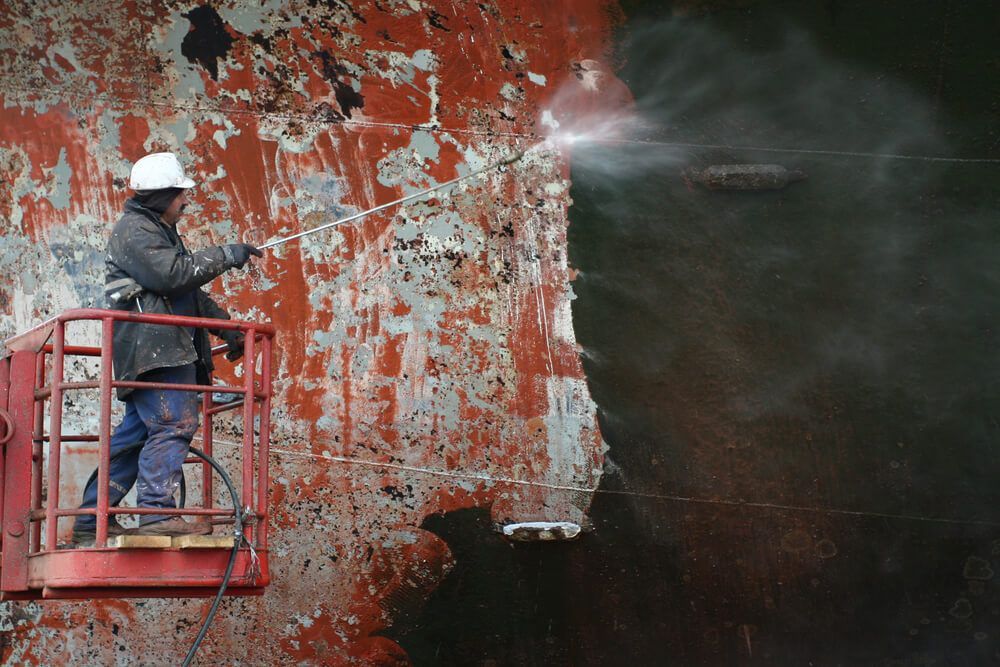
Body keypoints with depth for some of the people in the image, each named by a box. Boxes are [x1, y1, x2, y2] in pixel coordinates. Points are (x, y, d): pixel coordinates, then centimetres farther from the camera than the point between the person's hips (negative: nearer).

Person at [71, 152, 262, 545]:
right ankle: (156, 513, -21)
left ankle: (91, 521, 9)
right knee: (174, 423, -17)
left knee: (137, 433, 8)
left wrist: (227, 327, 24)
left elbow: (190, 292, 32)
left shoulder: (161, 230, 27)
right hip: (153, 348, -10)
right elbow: (171, 274, -20)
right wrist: (226, 256, -14)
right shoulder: (134, 230, -6)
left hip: (167, 348, 10)